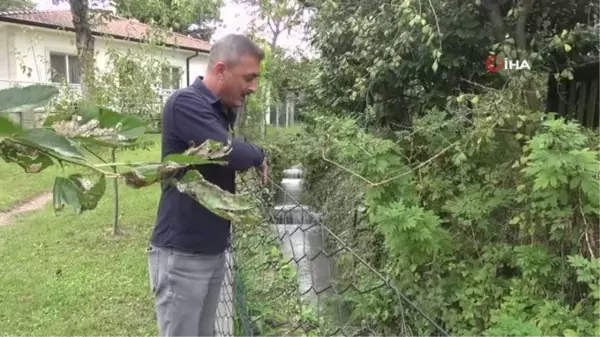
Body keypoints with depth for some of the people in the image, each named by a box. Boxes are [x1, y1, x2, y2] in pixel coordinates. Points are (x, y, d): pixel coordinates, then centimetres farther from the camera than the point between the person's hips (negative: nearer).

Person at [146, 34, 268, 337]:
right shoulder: (185, 103, -17)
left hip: (214, 250, 8)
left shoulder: (221, 111, 12)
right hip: (181, 253, -8)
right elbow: (228, 152, -26)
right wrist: (259, 156, -6)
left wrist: (253, 166, -1)